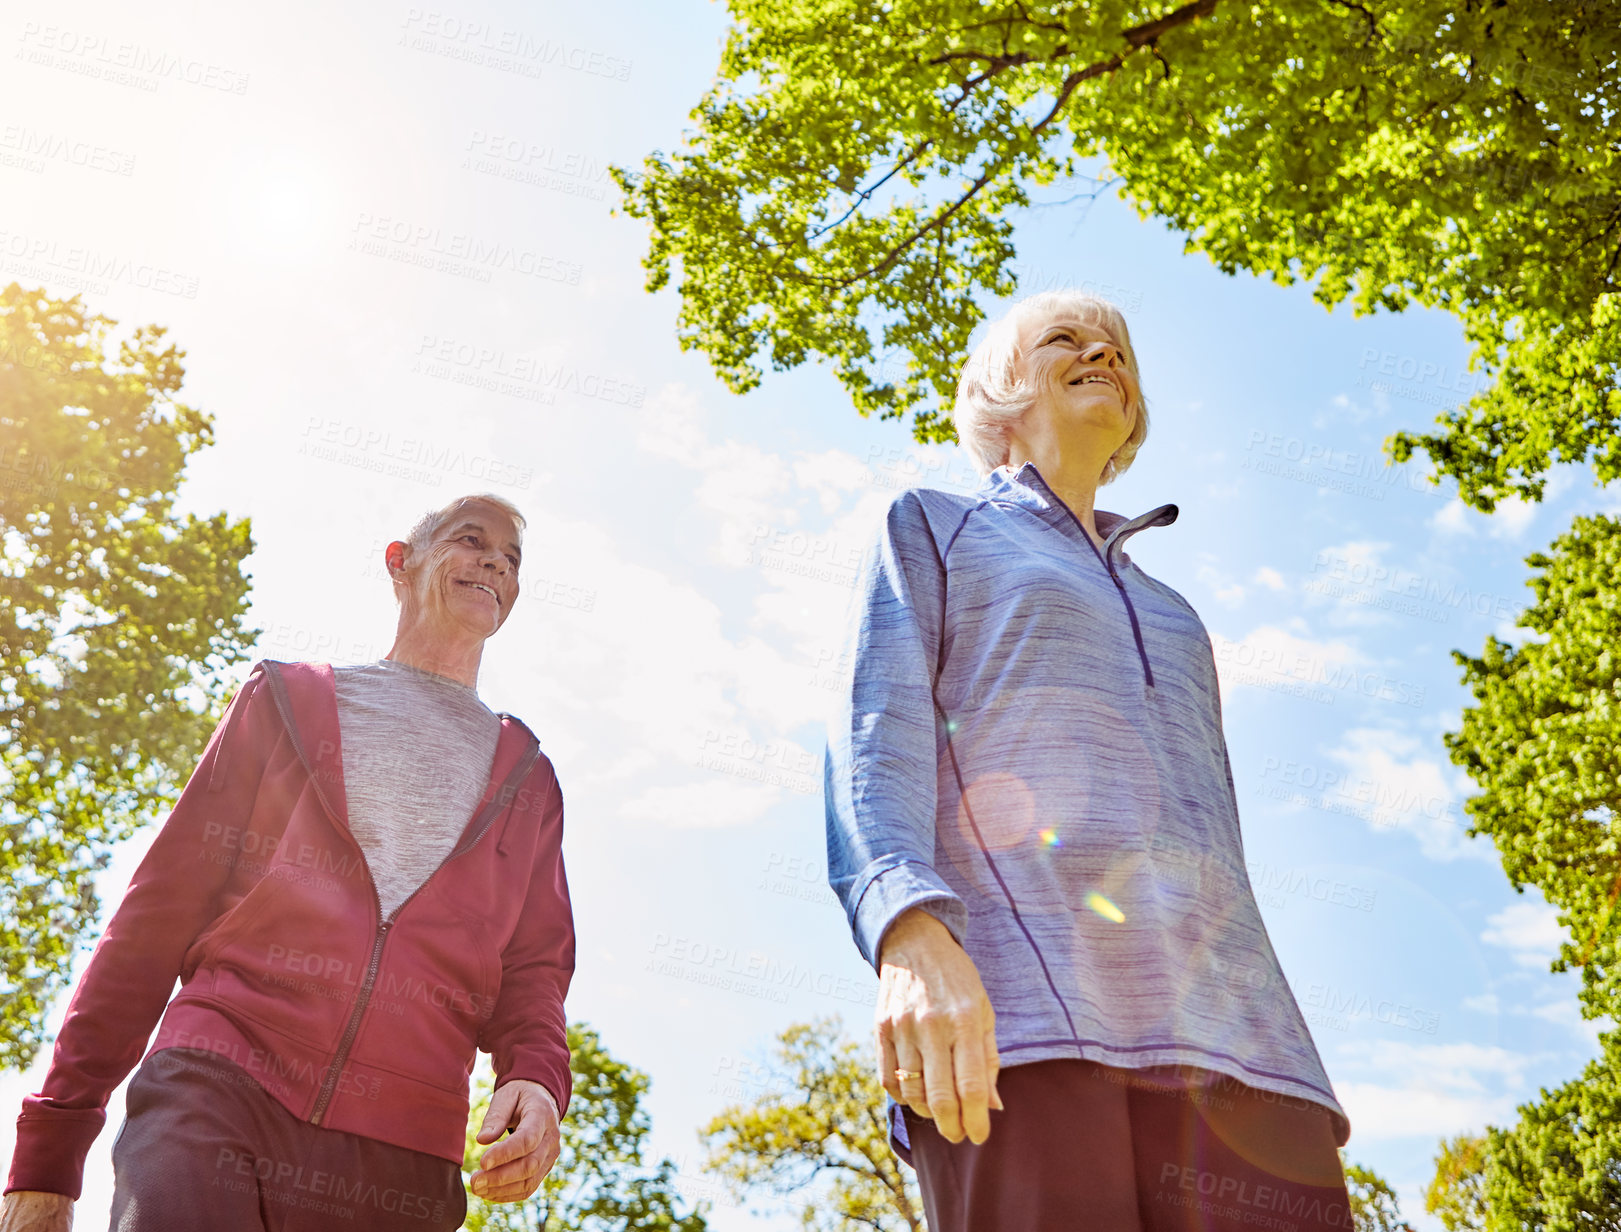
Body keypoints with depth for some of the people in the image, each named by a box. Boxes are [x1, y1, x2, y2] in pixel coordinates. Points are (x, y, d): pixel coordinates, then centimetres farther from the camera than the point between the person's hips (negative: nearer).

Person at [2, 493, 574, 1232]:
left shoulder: (525, 779, 21)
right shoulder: (286, 700, 17)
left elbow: (532, 970, 15)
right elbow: (160, 914, 11)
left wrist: (535, 1079, -9)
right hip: (218, 1093, -1)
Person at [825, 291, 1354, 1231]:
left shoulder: (1169, 613, 34)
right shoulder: (932, 530, 20)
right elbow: (873, 738, 1)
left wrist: (1287, 1089, 15)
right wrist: (911, 931, -19)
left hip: (1223, 1034, 5)